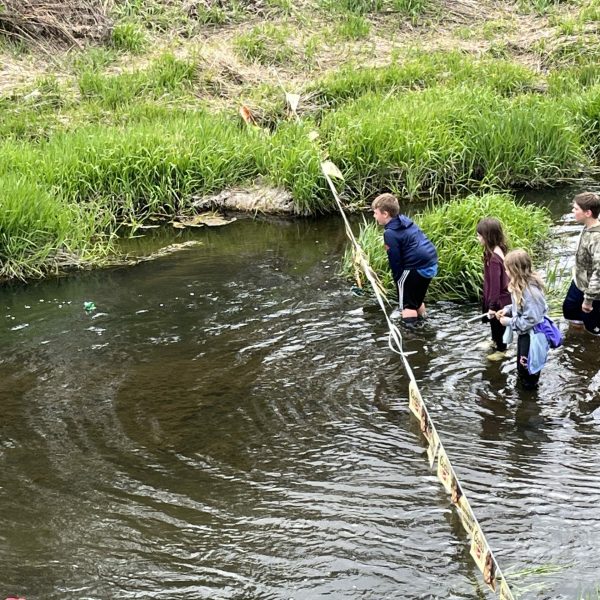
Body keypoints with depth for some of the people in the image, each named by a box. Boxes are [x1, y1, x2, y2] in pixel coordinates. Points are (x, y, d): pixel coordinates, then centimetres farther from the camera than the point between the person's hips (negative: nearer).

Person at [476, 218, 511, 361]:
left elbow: (495, 283, -29)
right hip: (500, 296, 9)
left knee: (498, 323, 13)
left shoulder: (494, 258, -34)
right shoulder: (497, 250, -3)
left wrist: (492, 305, -22)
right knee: (493, 322, 29)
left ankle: (501, 350, 33)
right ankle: (495, 341, 52)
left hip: (499, 299, -9)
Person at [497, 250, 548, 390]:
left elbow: (531, 320, -33)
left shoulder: (531, 292, -35)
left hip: (532, 335, -10)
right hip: (524, 333, 10)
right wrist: (507, 310, -3)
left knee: (526, 366, 10)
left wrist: (509, 322, -24)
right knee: (521, 364, 27)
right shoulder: (521, 285, -4)